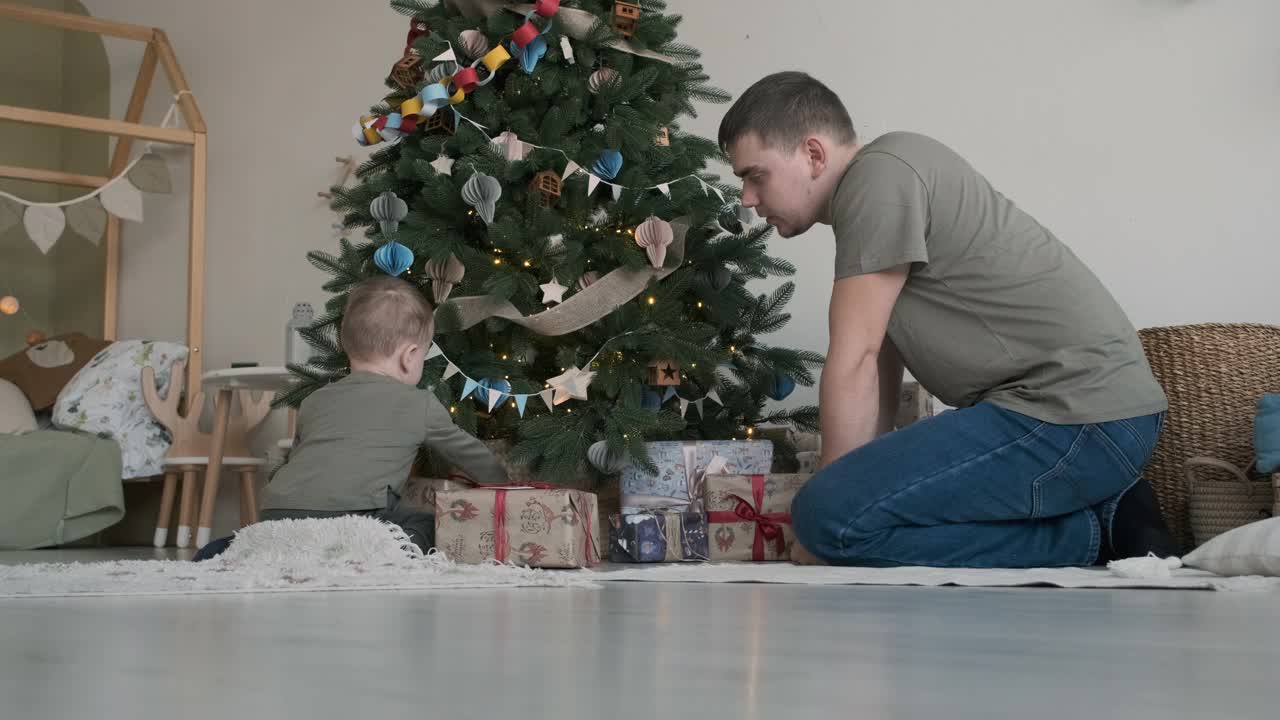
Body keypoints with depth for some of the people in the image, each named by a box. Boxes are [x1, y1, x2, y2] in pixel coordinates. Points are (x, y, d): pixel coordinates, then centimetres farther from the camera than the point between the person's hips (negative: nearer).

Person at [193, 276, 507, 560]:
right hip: (349, 513, -5)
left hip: (278, 512, 5)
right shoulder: (420, 405, 16)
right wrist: (503, 481, 51)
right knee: (429, 528, 11)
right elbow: (466, 451, 31)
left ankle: (230, 552, 5)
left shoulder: (314, 401, 27)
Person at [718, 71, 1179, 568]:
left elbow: (854, 363, -14)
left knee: (832, 517, -21)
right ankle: (1097, 511, 11)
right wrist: (867, 488, 6)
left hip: (1080, 415, -11)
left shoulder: (881, 174, -11)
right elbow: (878, 367, 15)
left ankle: (1085, 534, -8)